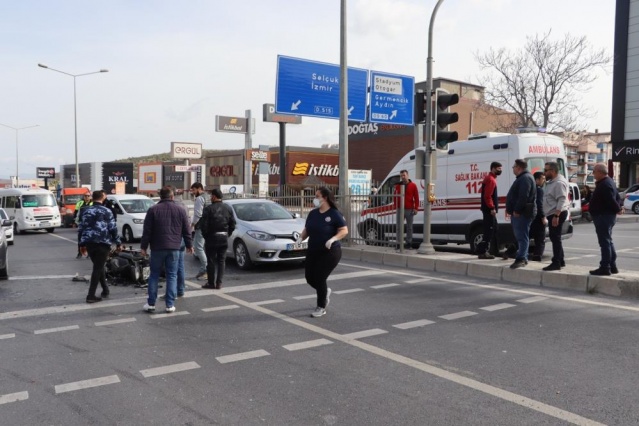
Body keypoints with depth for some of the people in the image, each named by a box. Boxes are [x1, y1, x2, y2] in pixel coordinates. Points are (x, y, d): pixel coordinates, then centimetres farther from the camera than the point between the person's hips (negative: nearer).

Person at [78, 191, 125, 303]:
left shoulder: (86, 210, 10)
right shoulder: (106, 211, -3)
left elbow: (81, 228, 11)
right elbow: (113, 228, -6)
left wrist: (82, 243, 18)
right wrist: (118, 243, 1)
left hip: (89, 243, 5)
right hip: (102, 243, -5)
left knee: (98, 266, 19)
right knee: (98, 268, -1)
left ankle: (105, 290, 26)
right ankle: (91, 295, -3)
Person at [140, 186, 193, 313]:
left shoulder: (153, 210, -1)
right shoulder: (180, 210, 4)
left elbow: (147, 230, -3)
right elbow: (186, 230, 6)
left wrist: (143, 246, 4)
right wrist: (189, 245, 16)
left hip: (157, 247, -1)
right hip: (174, 248, 1)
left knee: (154, 275, 10)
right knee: (172, 276, 5)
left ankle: (151, 304, 12)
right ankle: (170, 305, 4)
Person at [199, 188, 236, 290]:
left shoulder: (209, 209, -10)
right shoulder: (228, 208, 6)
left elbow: (203, 225, -14)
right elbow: (233, 224, 7)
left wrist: (205, 235, 0)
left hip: (212, 238, -4)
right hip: (224, 238, 4)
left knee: (211, 261, 4)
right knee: (221, 261, 9)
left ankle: (211, 283, 9)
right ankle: (219, 283, 8)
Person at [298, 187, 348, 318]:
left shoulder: (334, 214, -11)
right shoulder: (313, 213, 7)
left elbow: (344, 230, -12)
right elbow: (306, 229, 15)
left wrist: (333, 239, -27)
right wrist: (301, 237, -3)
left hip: (330, 252, -6)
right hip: (313, 251, 6)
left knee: (319, 278, -7)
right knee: (309, 278, 6)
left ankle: (321, 308, 14)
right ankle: (325, 291, 39)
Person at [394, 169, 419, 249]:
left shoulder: (413, 185, 1)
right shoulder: (398, 185, 7)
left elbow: (416, 197, 0)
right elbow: (395, 197, 8)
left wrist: (416, 208, -5)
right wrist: (396, 207, 0)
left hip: (409, 210, -2)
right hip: (400, 209, 2)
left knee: (409, 227, 6)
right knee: (399, 226, 1)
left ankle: (409, 243, 14)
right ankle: (399, 243, 6)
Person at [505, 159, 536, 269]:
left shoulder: (525, 178, -14)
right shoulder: (522, 178, 22)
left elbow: (523, 196, -24)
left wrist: (516, 210, -24)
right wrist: (511, 209, 21)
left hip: (522, 213, -11)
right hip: (519, 213, 11)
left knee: (521, 236, -13)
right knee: (520, 236, 15)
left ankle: (521, 259, -15)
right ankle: (523, 257, 22)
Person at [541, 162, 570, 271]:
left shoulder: (559, 183, -17)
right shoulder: (552, 182, 16)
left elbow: (561, 200, -24)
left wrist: (556, 216, -29)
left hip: (557, 214, -11)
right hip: (553, 214, 11)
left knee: (555, 238, -8)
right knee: (555, 237, 17)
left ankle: (556, 263, -4)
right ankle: (560, 261, 26)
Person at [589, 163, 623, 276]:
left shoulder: (604, 185, -19)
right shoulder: (608, 182, 15)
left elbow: (611, 200, -24)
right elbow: (616, 197, 20)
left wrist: (618, 210, -9)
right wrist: (618, 208, 9)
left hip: (603, 217, -11)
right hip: (607, 216, 11)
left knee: (605, 242, -8)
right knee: (608, 242, 17)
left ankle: (605, 267, -5)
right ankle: (612, 266, 24)